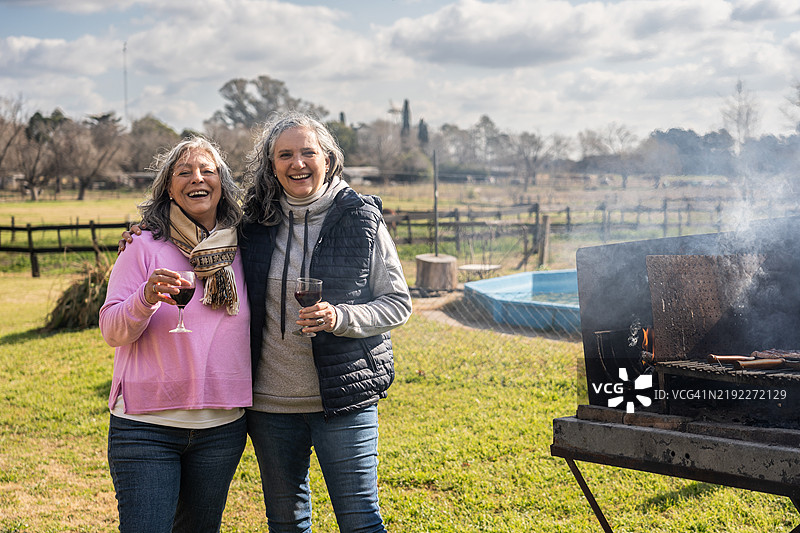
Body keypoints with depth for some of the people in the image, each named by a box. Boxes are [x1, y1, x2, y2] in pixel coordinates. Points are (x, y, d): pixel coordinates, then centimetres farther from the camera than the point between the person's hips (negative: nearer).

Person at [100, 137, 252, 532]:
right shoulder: (144, 249, -3)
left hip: (222, 426, 4)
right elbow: (111, 331, -6)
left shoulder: (239, 252, 7)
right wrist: (146, 298, -25)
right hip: (147, 427, -3)